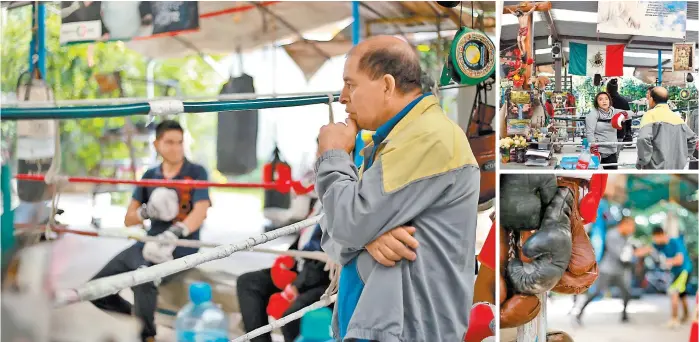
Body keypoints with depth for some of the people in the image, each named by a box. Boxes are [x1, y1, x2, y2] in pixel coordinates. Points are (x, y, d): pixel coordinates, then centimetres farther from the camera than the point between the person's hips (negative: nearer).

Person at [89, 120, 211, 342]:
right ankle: (136, 316, 25)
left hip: (180, 249, -6)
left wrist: (173, 234, -37)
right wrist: (147, 212, -11)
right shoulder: (150, 176, 11)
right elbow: (128, 219, 12)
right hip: (148, 244, 6)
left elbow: (200, 212, -20)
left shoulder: (196, 172, -4)